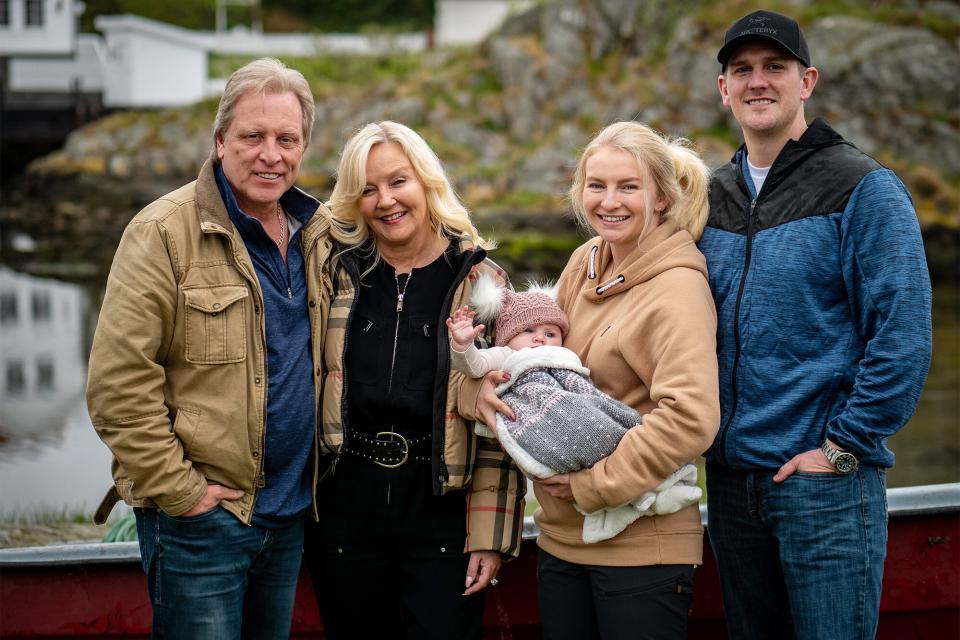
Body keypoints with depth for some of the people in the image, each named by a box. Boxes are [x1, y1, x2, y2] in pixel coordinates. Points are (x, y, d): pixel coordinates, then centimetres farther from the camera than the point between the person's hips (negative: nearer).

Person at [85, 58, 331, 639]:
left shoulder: (320, 235, 7)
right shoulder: (165, 232, -13)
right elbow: (119, 383, -17)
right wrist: (178, 492, -16)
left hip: (291, 512, 6)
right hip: (201, 518, -6)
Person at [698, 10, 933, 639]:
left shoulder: (863, 188, -7)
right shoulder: (714, 198, 11)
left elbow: (903, 334, -13)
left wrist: (842, 447, -15)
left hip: (825, 479, -6)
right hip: (730, 479, 6)